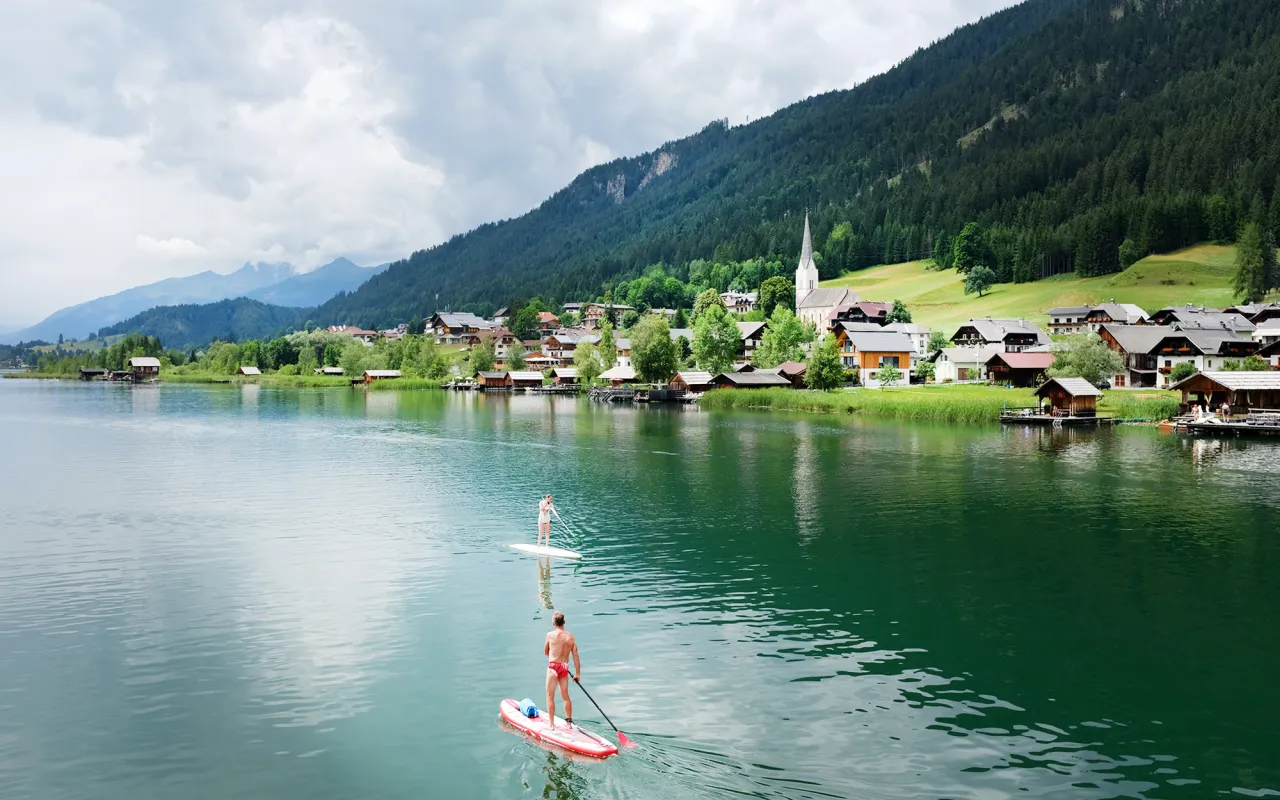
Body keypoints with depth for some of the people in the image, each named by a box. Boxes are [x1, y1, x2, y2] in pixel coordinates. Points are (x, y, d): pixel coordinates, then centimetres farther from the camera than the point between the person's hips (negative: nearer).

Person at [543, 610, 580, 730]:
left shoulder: (550, 635, -8)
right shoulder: (571, 637, 0)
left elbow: (545, 652, 7)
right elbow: (576, 656, 1)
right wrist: (578, 673, 9)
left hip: (553, 666, -4)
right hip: (565, 668, 4)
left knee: (550, 696, 3)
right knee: (565, 696, 17)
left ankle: (552, 724, 1)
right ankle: (569, 721, 24)